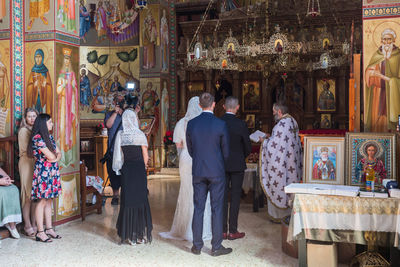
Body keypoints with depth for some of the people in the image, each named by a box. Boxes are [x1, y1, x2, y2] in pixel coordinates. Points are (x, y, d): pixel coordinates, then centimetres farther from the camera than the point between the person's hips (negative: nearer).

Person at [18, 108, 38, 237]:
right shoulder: (24, 130, -4)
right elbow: (25, 150, -10)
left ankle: (34, 223, 12)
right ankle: (28, 225, 0)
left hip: (36, 163, 6)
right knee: (28, 195, -5)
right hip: (27, 163, -6)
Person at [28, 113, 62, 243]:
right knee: (42, 201, -4)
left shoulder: (49, 137, 14)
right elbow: (51, 156, -16)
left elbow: (59, 153, 14)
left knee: (49, 200, 11)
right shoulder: (37, 138, -13)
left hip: (52, 172, 8)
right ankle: (40, 232, 1)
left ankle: (49, 229, 18)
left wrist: (56, 158, -6)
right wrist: (54, 155, 6)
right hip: (43, 172, -8)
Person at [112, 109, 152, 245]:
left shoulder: (120, 135, 1)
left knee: (127, 200, 8)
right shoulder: (140, 135, -8)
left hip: (126, 169, 3)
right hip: (139, 168, -3)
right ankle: (140, 234, 9)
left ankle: (128, 234, 11)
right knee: (140, 199, 5)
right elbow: (145, 156, -3)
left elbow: (120, 155, 5)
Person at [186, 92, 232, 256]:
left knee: (198, 208, 9)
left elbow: (190, 149, 8)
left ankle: (197, 246, 16)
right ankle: (216, 247, 10)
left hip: (198, 171, 3)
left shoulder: (191, 124, -1)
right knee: (217, 209, 4)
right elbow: (226, 151, -1)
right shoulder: (221, 124, -10)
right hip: (216, 171, -3)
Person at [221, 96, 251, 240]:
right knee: (235, 197, 4)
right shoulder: (241, 124, -12)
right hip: (237, 164, -3)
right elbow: (248, 147, -6)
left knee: (223, 197, 9)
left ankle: (223, 230, 13)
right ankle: (233, 231, 7)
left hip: (221, 164, 3)